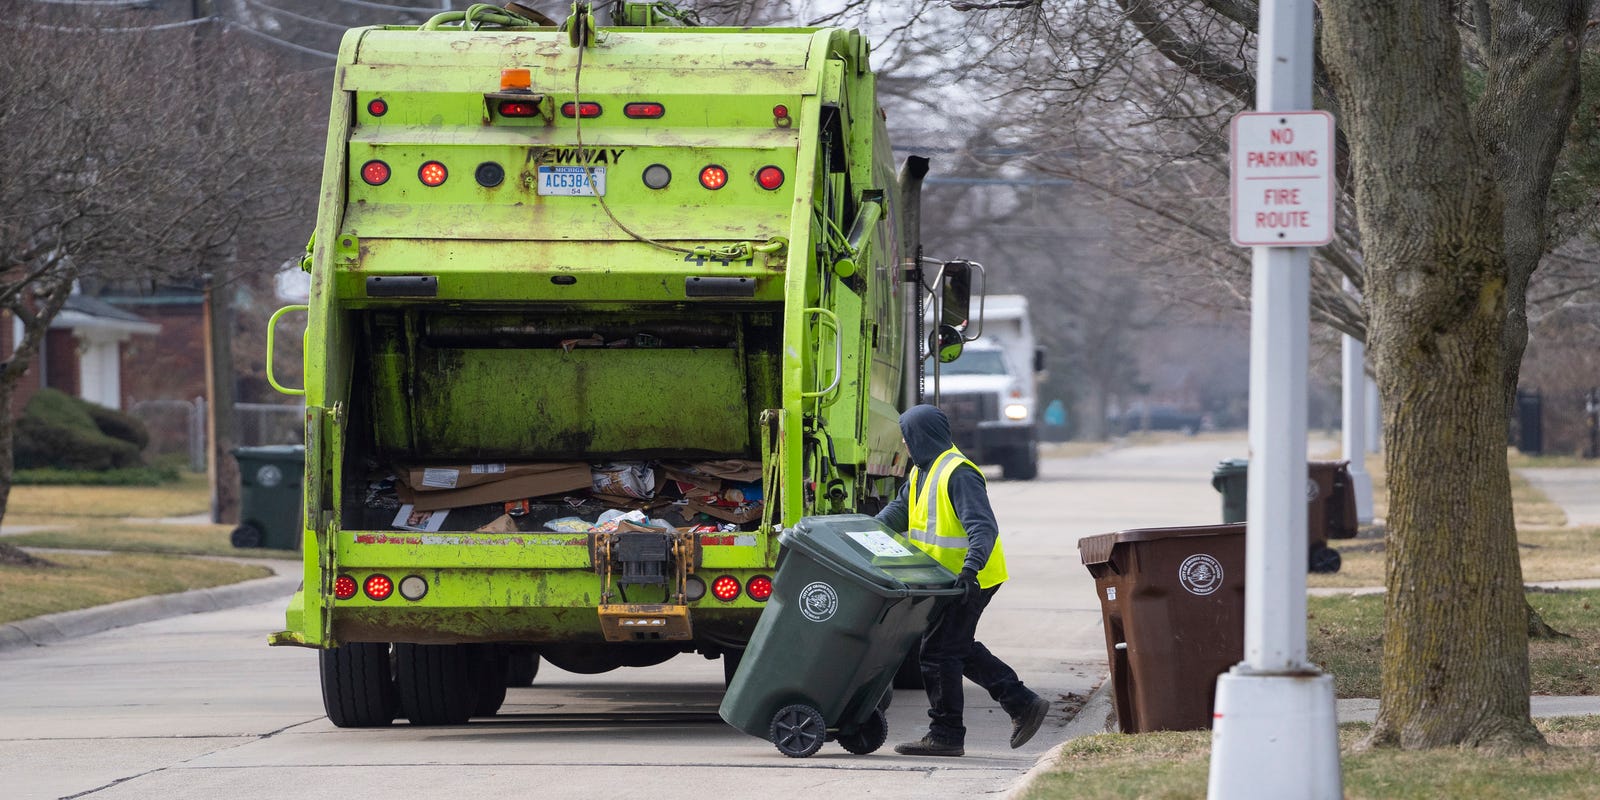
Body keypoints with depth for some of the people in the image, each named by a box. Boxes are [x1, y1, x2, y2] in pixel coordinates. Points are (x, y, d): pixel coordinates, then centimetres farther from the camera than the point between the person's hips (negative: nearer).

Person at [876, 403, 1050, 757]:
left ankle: (945, 735, 1)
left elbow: (982, 526, -28)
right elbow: (899, 510, 23)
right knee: (961, 648, 17)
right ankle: (1023, 704, 20)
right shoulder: (923, 471, 12)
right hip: (947, 580, 10)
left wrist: (971, 566, -42)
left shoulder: (958, 474, -20)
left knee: (939, 651, -6)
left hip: (969, 581, -10)